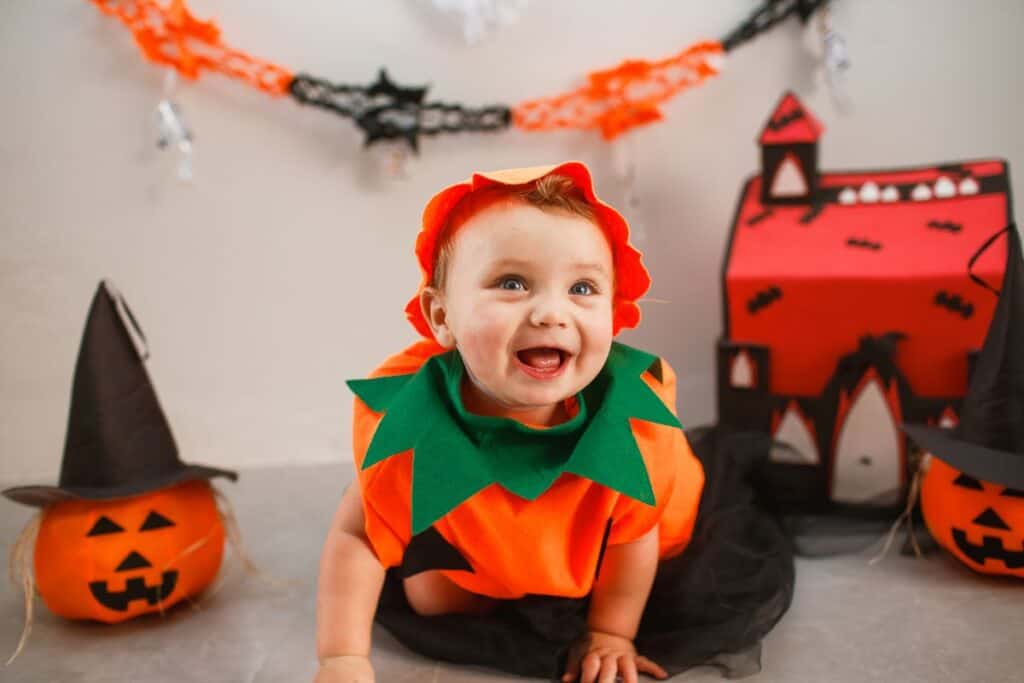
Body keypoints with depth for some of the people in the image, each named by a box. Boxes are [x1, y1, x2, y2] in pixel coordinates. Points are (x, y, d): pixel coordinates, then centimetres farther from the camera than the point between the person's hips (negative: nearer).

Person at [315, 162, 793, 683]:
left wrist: (610, 632, -9)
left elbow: (632, 534, -20)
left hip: (606, 564, 0)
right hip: (481, 555, 1)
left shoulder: (631, 412, -36)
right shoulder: (405, 414, -36)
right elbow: (356, 535, -23)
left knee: (760, 584, -4)